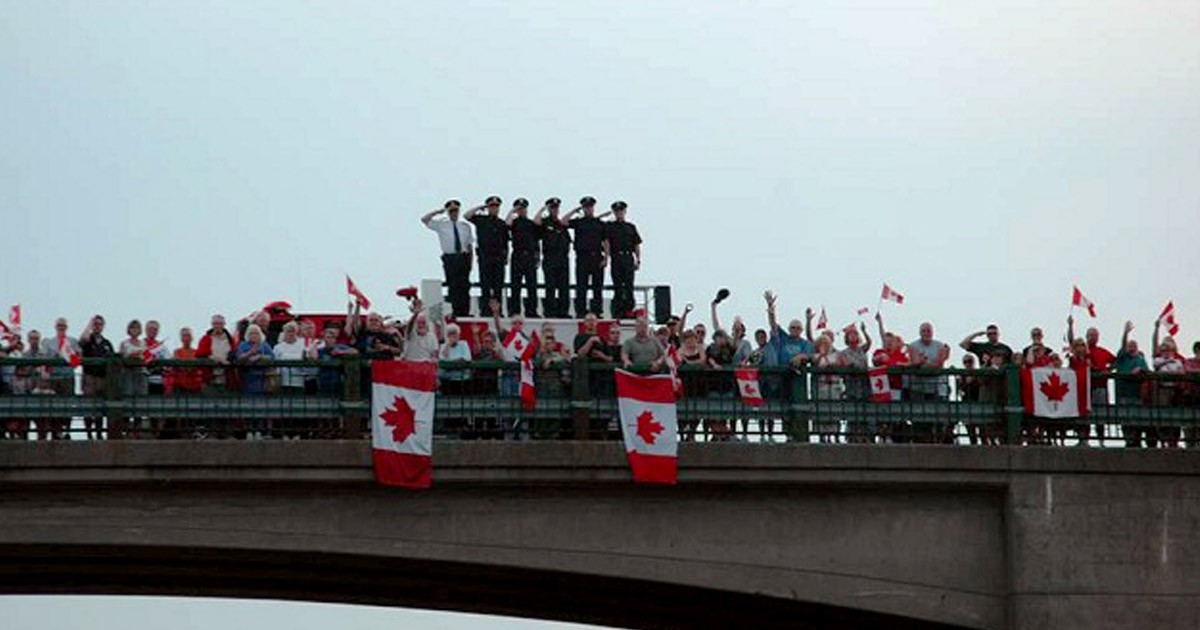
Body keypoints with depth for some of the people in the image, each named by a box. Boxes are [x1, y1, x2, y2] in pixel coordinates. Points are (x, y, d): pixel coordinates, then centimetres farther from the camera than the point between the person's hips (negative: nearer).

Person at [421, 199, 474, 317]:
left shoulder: (465, 226, 11)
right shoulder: (441, 225, 6)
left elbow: (470, 244, 12)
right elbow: (424, 220, -2)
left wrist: (470, 261, 5)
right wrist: (438, 212, -12)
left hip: (463, 258, 1)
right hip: (450, 258, -1)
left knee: (464, 286, 2)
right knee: (453, 287, -2)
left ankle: (465, 312, 7)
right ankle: (456, 313, 3)